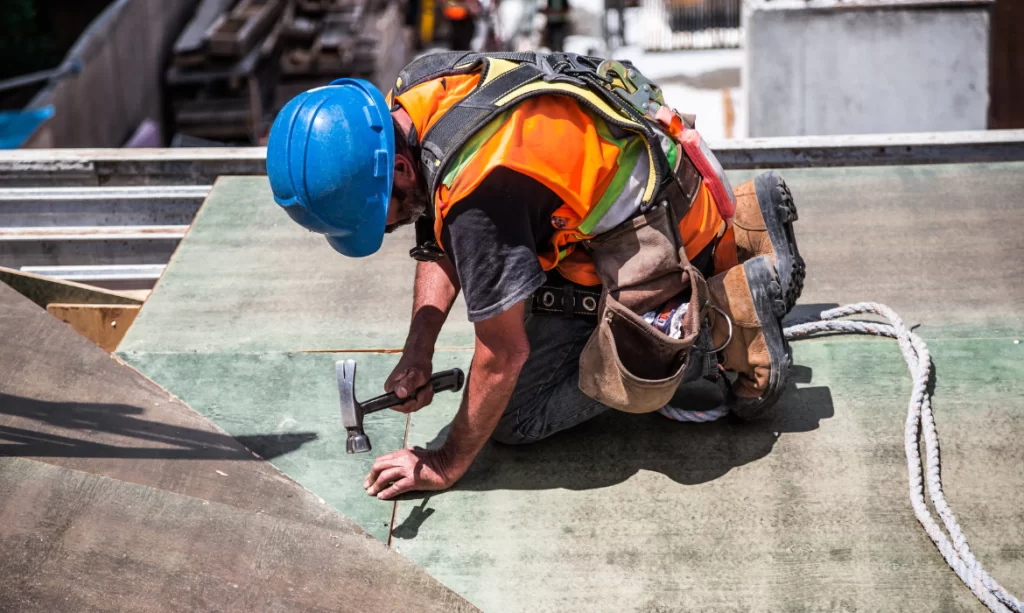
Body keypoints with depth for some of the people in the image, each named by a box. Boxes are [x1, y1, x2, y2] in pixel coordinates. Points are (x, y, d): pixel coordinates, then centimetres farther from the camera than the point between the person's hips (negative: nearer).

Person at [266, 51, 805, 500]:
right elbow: (439, 245, 6)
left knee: (518, 417, -6)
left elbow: (504, 353, -26)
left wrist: (447, 466, -14)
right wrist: (417, 355, -5)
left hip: (656, 233, -9)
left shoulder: (479, 191, -36)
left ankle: (729, 312, -5)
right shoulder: (408, 99, -8)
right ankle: (739, 230, 22)